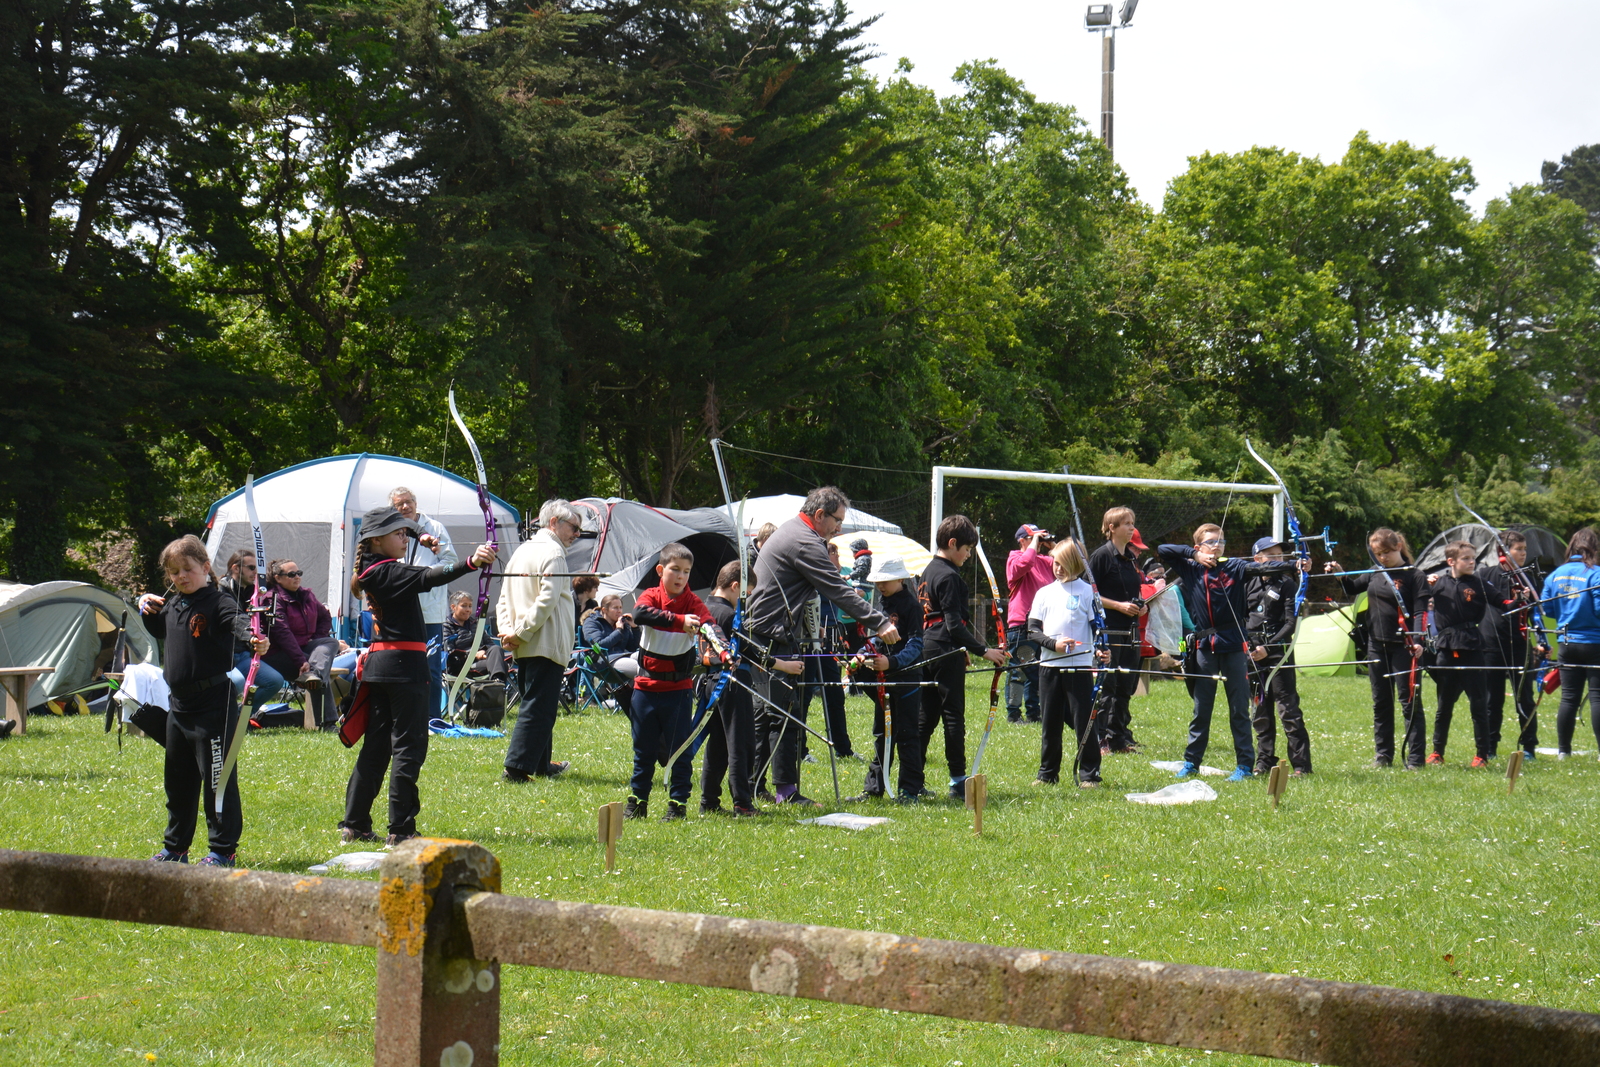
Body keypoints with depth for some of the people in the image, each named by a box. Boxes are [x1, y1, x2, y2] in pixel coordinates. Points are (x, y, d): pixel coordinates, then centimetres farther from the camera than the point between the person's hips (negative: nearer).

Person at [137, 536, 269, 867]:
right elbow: (159, 630, 33)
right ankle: (174, 847, 30)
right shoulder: (172, 605, 12)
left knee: (217, 778, -5)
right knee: (177, 780, 17)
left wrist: (253, 639, -55)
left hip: (213, 703, -8)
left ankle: (223, 849, 4)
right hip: (180, 704, 8)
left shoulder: (217, 603, -13)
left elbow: (237, 621, -34)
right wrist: (147, 608, 14)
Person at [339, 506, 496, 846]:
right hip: (403, 664, -10)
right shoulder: (388, 572, -14)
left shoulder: (373, 569, 14)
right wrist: (470, 563, -47)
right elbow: (429, 578, -33)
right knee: (408, 746, -6)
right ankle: (400, 830, -7)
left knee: (376, 744, 13)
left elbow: (409, 523, 30)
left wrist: (423, 535, 9)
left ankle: (354, 824, 14)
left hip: (378, 663, 10)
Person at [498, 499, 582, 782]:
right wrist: (521, 633, -16)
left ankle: (541, 764, 25)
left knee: (537, 705, 18)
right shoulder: (553, 552, -11)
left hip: (523, 648, 9)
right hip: (546, 643, -9)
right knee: (538, 707, -8)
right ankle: (517, 766, -12)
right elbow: (547, 600, -21)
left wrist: (508, 630, 3)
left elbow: (504, 598, 15)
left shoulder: (522, 550, 17)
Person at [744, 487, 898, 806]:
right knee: (783, 714, -9)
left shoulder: (790, 532, 19)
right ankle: (786, 790, -9)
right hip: (772, 639, -11)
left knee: (770, 713, 14)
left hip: (760, 633, 11)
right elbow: (839, 592, -20)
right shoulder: (803, 542, -16)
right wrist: (879, 623, -20)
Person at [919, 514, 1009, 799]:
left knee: (927, 715, 11)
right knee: (953, 715, -5)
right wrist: (984, 651, -19)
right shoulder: (948, 576, -15)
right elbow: (955, 625, -20)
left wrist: (965, 648, 27)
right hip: (947, 651, -9)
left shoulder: (929, 570, 15)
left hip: (928, 648, 9)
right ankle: (958, 781, -4)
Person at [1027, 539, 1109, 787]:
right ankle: (1047, 773, 18)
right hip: (1049, 666, 3)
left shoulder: (1087, 592, 2)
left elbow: (1096, 626, 1)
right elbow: (1032, 629, 7)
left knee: (1084, 722, -4)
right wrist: (1053, 643, -10)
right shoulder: (1045, 593, 9)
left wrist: (1101, 651, -16)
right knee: (1050, 723, 9)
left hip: (1080, 666, -3)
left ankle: (1089, 775, 3)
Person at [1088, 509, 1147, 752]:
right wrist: (1119, 605, -16)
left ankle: (1120, 737, 15)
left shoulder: (1131, 558, 15)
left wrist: (1140, 605, 6)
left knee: (1125, 687, 9)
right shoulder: (1101, 556, -8)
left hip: (1130, 630, 7)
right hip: (1108, 630, -7)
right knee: (1106, 687, -6)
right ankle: (1101, 739, -1)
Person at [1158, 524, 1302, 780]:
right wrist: (1194, 555, -2)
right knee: (1201, 707, 9)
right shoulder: (1190, 570, 6)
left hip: (1232, 644, -2)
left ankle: (1245, 764, 4)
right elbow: (1162, 551, 5)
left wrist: (1295, 564, -27)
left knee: (1239, 707, 1)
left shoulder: (1234, 568, 0)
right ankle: (1191, 761, 18)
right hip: (1204, 644, 2)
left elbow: (1262, 567, -13)